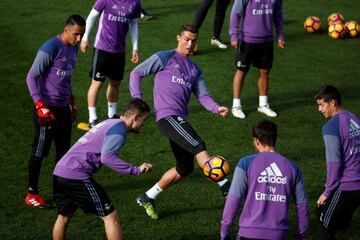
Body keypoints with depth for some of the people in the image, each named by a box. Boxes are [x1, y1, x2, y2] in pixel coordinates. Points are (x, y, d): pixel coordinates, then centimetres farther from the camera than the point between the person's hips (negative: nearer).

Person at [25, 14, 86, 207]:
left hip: (64, 108, 8)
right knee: (40, 151, 0)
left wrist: (71, 101, 22)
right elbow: (32, 77, -16)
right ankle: (32, 193, 9)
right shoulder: (50, 48, -17)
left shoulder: (73, 48, 9)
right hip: (47, 109, -8)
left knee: (63, 149, 12)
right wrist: (40, 105, -22)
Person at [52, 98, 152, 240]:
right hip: (76, 176, -9)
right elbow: (107, 157, -23)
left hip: (59, 171, 9)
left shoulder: (110, 123, 20)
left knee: (64, 216, 25)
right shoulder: (119, 130, -9)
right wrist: (136, 171, -23)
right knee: (111, 216, -5)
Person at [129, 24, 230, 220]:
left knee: (185, 167, 8)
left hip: (180, 119, 8)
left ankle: (147, 198, 20)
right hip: (167, 116, -8)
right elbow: (136, 73, 5)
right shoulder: (164, 58, 5)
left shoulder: (195, 70, 24)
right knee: (198, 146, -23)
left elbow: (203, 95, 13)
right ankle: (226, 188, -29)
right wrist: (137, 100, -6)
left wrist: (216, 108, -8)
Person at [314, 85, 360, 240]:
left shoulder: (331, 128, -15)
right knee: (340, 226, 20)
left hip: (344, 188, -7)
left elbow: (334, 163, -18)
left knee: (326, 226, 7)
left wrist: (327, 192, -9)